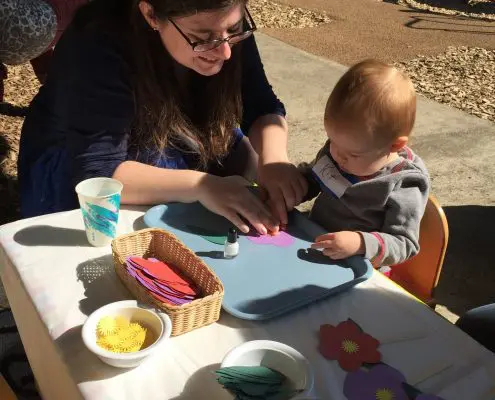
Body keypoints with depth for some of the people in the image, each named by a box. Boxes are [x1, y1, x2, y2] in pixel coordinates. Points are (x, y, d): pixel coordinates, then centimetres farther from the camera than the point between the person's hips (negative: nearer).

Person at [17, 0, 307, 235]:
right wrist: (201, 185, -48)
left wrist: (273, 160, -36)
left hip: (179, 148, 6)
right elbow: (95, 173, -37)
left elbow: (263, 109, -14)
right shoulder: (99, 47, -34)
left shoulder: (227, 30, -18)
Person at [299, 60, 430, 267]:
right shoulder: (338, 146, -1)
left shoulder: (403, 187, -19)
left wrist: (360, 243, -34)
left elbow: (404, 244, -17)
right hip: (312, 250, 6)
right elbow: (309, 178, 14)